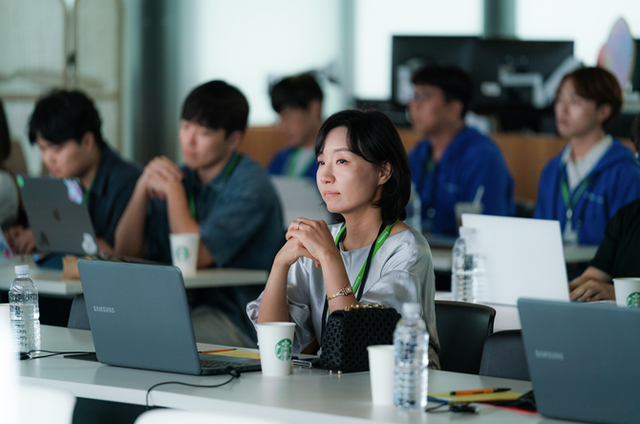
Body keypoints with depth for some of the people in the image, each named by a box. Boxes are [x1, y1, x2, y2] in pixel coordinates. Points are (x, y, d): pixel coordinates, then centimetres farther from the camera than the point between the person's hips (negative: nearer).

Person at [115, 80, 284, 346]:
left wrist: (172, 190, -9)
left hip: (238, 322, -7)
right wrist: (143, 188, -5)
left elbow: (195, 257, -21)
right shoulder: (182, 177, 12)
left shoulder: (250, 187, -11)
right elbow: (126, 253, 9)